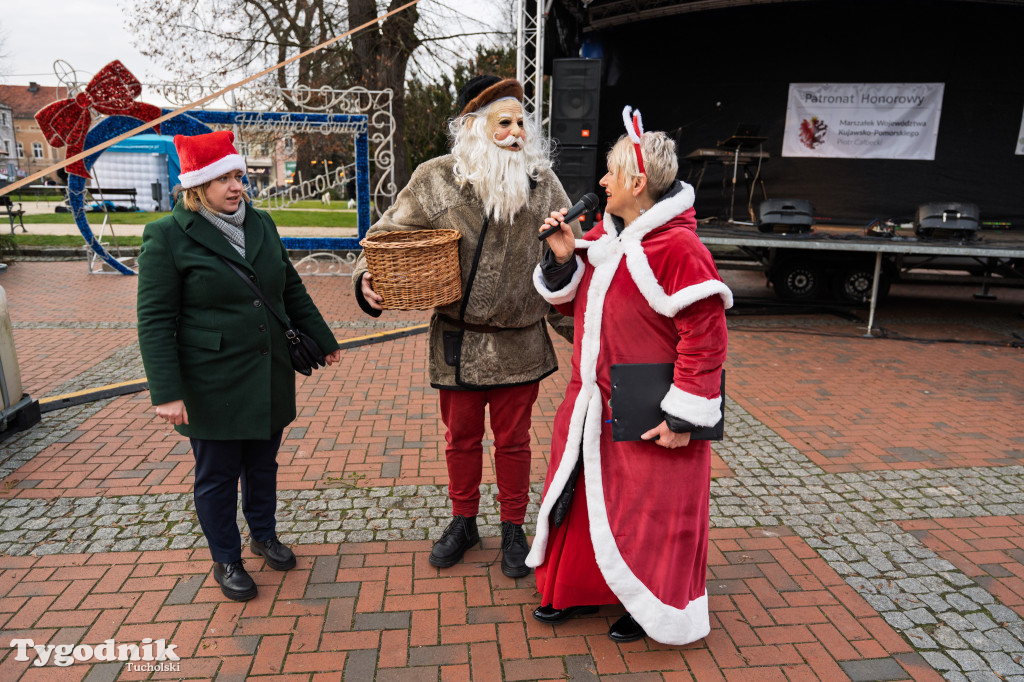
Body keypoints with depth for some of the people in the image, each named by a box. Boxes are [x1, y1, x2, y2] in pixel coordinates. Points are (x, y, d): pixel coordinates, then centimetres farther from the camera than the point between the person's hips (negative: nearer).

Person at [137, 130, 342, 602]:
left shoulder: (260, 224, 7)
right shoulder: (168, 236, -9)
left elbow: (292, 290, 15)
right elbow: (155, 321, -11)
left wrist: (324, 341, 16)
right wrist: (167, 393, -17)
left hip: (269, 376, 5)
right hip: (212, 384, -5)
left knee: (263, 462, 19)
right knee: (218, 475, 9)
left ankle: (263, 535, 41)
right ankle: (226, 560, 29)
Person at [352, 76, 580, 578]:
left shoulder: (542, 183, -3)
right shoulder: (436, 179, -6)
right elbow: (387, 235, 2)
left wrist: (573, 326, -1)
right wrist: (368, 278, -18)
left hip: (520, 342, 0)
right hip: (457, 341, 0)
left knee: (513, 439, 15)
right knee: (461, 438, 17)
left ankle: (513, 528, 37)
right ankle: (463, 522, 41)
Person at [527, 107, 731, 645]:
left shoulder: (677, 248, -21)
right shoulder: (603, 235, 6)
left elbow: (705, 337, -22)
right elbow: (575, 304, 15)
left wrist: (683, 415, -21)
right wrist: (564, 260, -4)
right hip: (593, 404, 8)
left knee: (648, 512, 9)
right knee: (583, 496, 20)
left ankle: (652, 608, 34)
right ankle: (578, 590, 41)